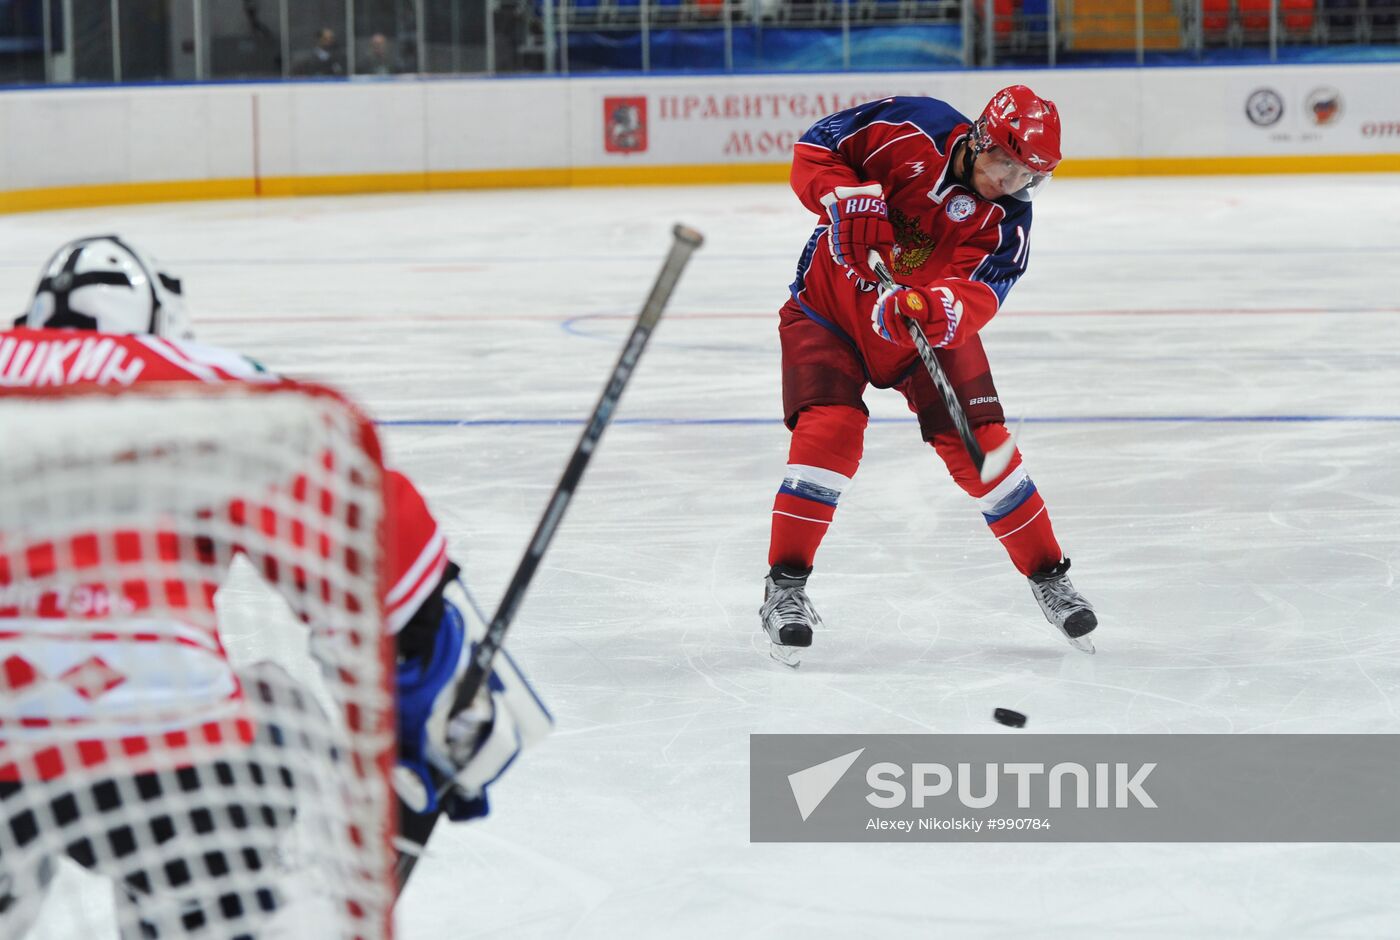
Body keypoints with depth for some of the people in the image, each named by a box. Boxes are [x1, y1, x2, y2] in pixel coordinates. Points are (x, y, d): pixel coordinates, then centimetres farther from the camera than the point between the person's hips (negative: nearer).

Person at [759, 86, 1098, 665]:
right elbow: (814, 149, -12)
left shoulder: (1007, 218, -16)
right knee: (830, 432, -22)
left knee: (979, 443, -6)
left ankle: (1048, 577, 12)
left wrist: (940, 309, -53)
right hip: (830, 305, -2)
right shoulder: (910, 129, -20)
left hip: (928, 329, 2)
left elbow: (977, 295, -30)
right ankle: (785, 586, -12)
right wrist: (848, 197, -31)